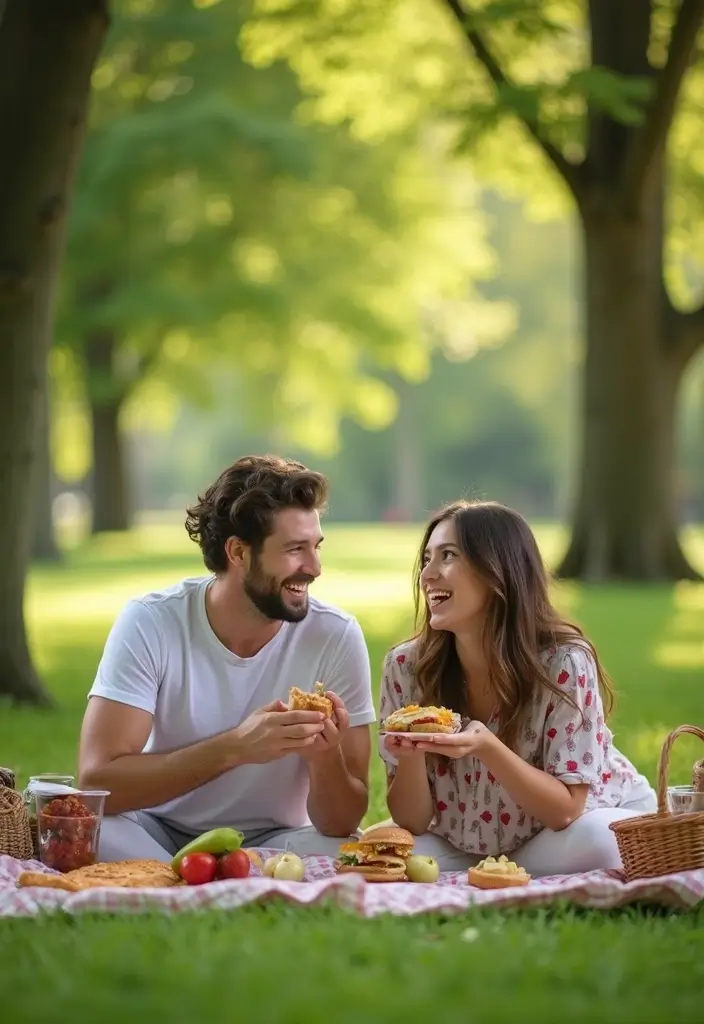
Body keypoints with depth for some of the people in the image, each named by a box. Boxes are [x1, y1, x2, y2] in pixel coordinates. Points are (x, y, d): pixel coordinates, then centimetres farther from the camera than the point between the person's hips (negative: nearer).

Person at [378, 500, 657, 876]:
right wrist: (411, 756, -31)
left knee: (598, 842, -34)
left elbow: (564, 810, -20)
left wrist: (486, 748, -36)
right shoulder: (406, 667, -13)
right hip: (463, 844, 2)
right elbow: (412, 820, -9)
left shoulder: (564, 662, -22)